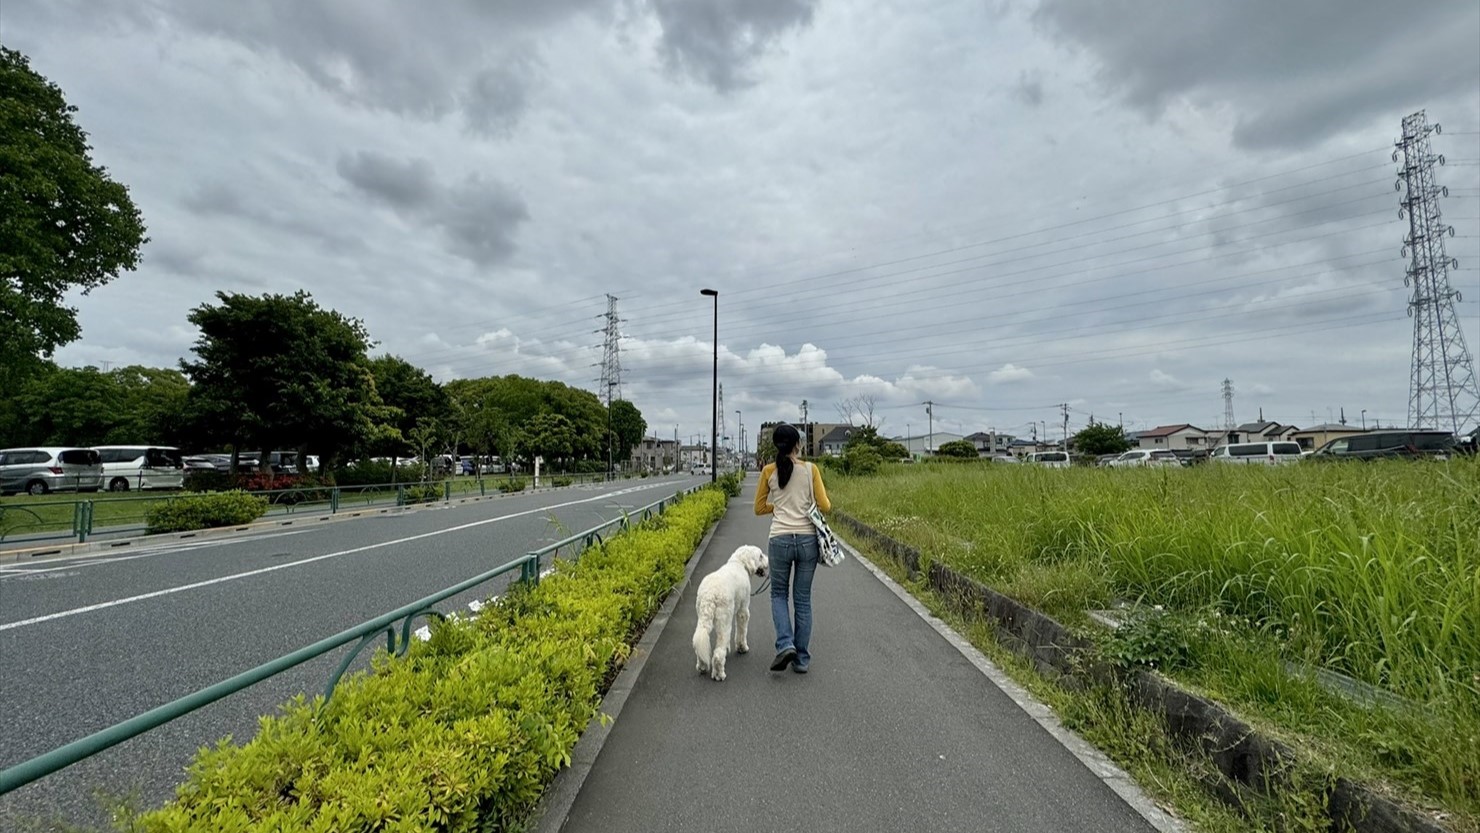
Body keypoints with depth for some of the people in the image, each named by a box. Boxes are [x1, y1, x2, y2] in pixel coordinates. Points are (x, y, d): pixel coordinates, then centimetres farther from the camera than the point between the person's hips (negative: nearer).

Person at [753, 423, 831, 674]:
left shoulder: (769, 471, -1)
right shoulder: (810, 469, -2)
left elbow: (759, 508, 7)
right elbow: (825, 506, -2)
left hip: (780, 540, 0)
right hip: (807, 540, 1)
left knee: (779, 594, 19)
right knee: (802, 599, 13)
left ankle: (785, 645, -1)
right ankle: (802, 658, 19)